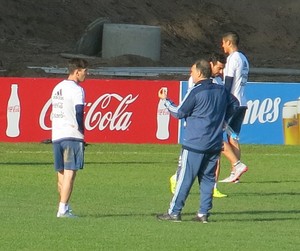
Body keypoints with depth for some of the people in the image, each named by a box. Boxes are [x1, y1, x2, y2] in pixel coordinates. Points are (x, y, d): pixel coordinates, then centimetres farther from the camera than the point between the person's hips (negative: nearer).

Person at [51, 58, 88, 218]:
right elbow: (79, 113, -17)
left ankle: (64, 208, 18)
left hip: (56, 136, 8)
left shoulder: (57, 88, 17)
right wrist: (81, 131, -4)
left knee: (61, 173, 12)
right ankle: (63, 209, -13)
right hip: (72, 136, -8)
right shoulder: (76, 89, -9)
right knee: (70, 173, -8)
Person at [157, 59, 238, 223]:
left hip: (195, 144, -6)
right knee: (208, 178, 9)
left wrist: (165, 100, 9)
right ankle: (203, 213, 6)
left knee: (185, 178, -2)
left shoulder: (195, 92, -11)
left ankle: (174, 212, 1)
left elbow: (179, 113, -5)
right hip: (215, 144, 6)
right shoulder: (221, 91, 8)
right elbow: (233, 106, 23)